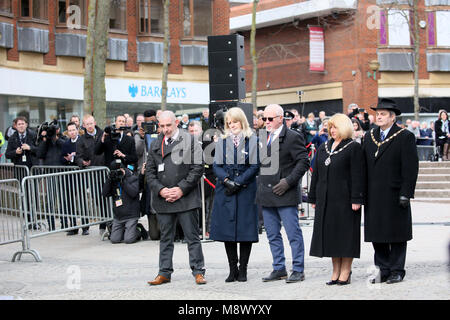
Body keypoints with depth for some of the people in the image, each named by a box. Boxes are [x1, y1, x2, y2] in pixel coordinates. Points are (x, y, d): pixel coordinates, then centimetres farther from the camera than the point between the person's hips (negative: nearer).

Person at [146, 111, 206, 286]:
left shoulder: (190, 142, -1)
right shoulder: (155, 145, 11)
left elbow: (197, 168, -5)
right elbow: (150, 171, 11)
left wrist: (181, 189, -12)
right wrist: (161, 190, -5)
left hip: (186, 198, -4)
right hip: (163, 199, 4)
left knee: (192, 236, 1)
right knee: (165, 238, 10)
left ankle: (198, 272, 7)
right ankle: (164, 273, 16)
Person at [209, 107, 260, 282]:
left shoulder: (253, 140, 2)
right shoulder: (222, 142, 11)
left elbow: (255, 166, -4)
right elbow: (217, 165, 6)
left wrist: (238, 182, -12)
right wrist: (227, 181, -11)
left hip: (246, 190, -2)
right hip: (226, 190, 2)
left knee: (245, 229, -2)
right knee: (227, 229, 0)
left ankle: (243, 269, 6)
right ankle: (233, 269, 8)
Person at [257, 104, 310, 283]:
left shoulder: (292, 137, -7)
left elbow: (303, 162, -11)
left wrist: (288, 181, -17)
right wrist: (260, 184, 11)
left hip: (285, 194, -7)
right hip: (266, 195, 7)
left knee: (294, 234, -2)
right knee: (273, 235, 12)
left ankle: (298, 270, 4)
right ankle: (279, 269, 20)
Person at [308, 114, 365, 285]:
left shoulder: (353, 148, -4)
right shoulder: (323, 148, 14)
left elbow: (358, 175, -9)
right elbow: (316, 174, 16)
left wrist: (356, 200, -15)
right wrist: (313, 198, 12)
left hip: (344, 199, -6)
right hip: (325, 199, 6)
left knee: (345, 232, -2)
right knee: (329, 233, 6)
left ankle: (345, 271, 5)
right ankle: (336, 271, 13)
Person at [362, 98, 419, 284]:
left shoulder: (405, 137, -4)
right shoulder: (369, 136, 12)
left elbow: (411, 168, -8)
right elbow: (363, 165, 13)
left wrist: (405, 193, -14)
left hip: (394, 196, -5)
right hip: (373, 196, 5)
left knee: (397, 235, 3)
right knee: (376, 234, 7)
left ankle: (397, 271, 12)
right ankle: (383, 270, 16)